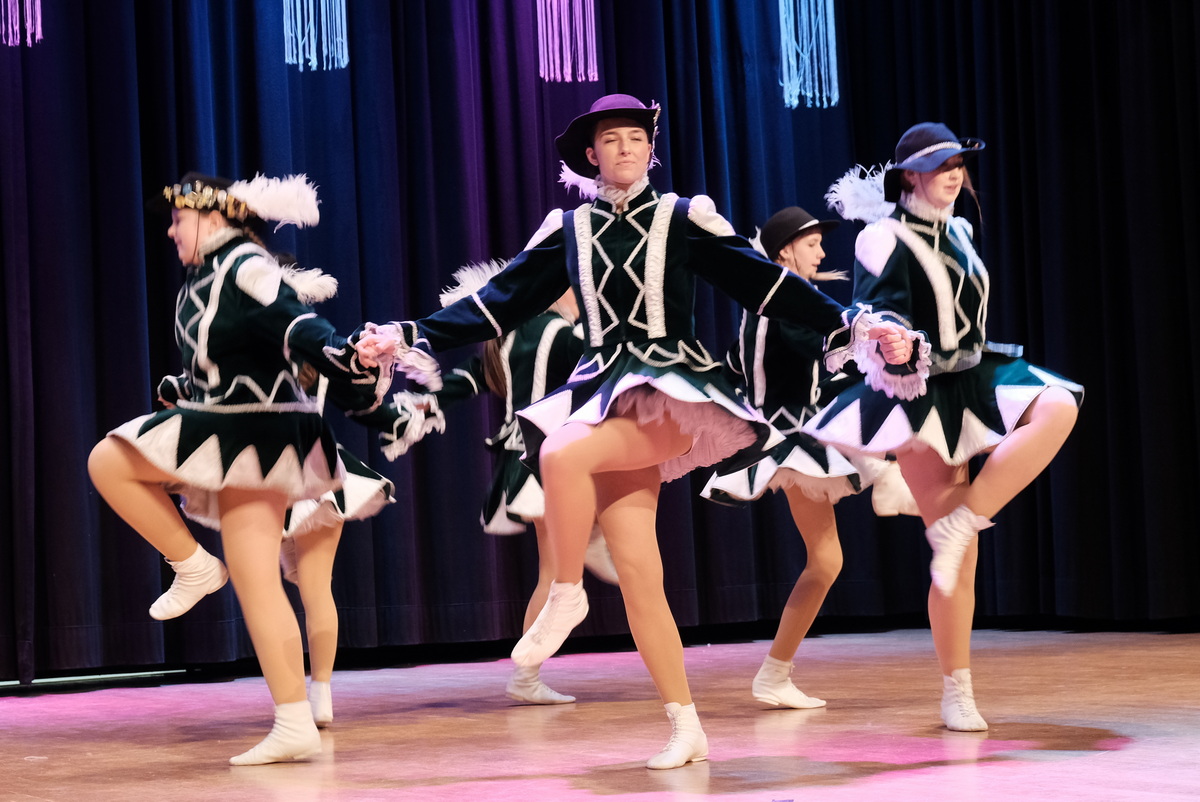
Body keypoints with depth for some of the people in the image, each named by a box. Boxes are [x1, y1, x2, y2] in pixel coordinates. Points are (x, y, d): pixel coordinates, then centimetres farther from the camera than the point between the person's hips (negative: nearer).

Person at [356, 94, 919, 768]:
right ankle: (686, 729, 5)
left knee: (562, 452, -33)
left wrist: (856, 329, -11)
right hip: (605, 391, 4)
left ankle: (567, 593, -11)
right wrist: (408, 338, 6)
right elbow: (499, 303, 12)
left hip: (673, 389, -4)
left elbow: (766, 283, -2)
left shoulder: (683, 218, 2)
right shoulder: (570, 230, 11)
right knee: (638, 575, -3)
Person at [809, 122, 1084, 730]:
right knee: (960, 560, -8)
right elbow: (875, 315, -19)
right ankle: (956, 693, 5)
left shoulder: (956, 234, 14)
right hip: (922, 396, -7)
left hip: (976, 382, 7)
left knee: (1059, 406, -26)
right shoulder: (885, 240, -8)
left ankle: (961, 523, -21)